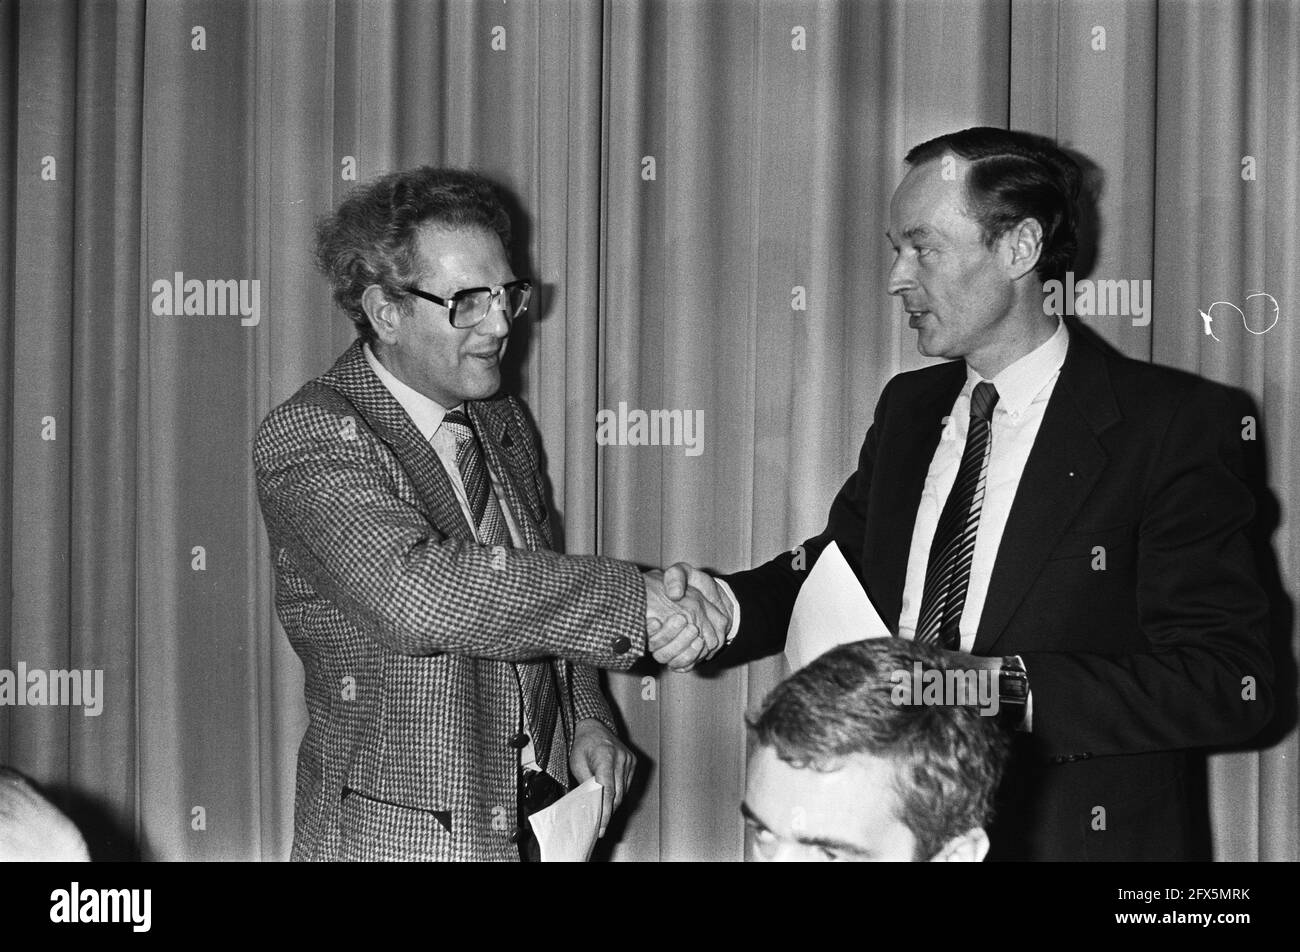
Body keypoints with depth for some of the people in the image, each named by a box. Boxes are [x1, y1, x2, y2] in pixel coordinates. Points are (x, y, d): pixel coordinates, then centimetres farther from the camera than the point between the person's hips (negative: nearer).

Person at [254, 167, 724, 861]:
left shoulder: (504, 423, 8)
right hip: (398, 835, -7)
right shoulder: (307, 437, -17)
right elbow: (415, 593, -33)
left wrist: (586, 721, 4)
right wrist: (628, 595, -31)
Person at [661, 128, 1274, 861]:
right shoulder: (908, 407, 7)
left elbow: (1232, 682, -19)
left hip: (1073, 831, -5)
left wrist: (1005, 690, -28)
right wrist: (728, 607, -8)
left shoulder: (1177, 422, -14)